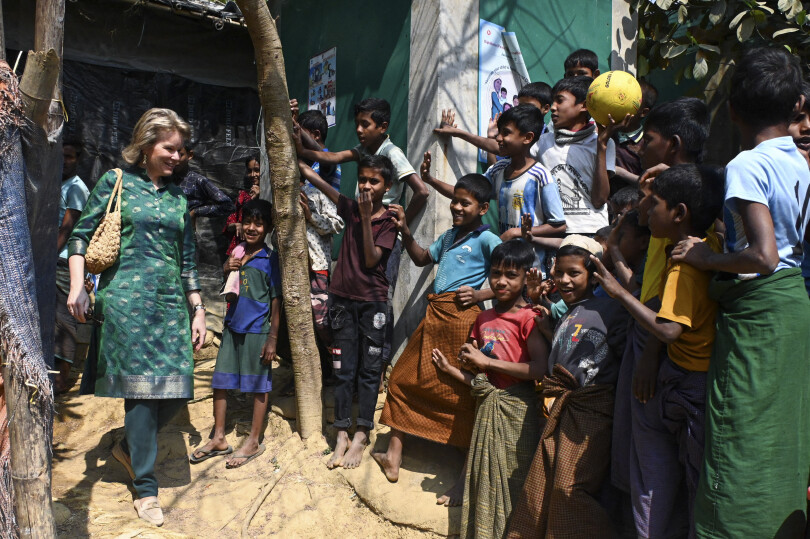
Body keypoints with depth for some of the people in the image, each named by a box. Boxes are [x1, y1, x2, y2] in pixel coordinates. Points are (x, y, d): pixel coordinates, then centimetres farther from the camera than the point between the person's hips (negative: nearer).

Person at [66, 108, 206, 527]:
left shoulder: (178, 195, 15)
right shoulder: (116, 182, 3)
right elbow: (81, 234, 2)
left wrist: (197, 308, 12)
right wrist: (77, 286, -9)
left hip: (170, 300, 5)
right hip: (127, 298, -5)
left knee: (178, 387, 0)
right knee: (142, 386, -4)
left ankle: (128, 446, 28)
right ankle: (145, 488, 9)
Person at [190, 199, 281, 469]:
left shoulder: (270, 259, -7)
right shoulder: (235, 254, 8)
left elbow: (276, 300, -7)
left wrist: (272, 338, -10)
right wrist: (226, 270, -5)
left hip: (257, 330, -6)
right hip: (232, 326, 6)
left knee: (259, 385, 6)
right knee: (220, 382, 10)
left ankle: (254, 442, 19)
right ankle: (219, 439, 25)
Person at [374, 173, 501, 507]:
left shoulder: (487, 240, -5)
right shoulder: (449, 235, 18)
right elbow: (422, 259, 27)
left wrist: (480, 294, -18)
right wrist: (405, 232, 15)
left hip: (461, 316, -8)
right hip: (434, 316, 8)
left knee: (462, 393, -2)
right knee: (403, 380, 13)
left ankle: (468, 476, 10)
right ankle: (393, 458, 25)